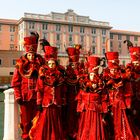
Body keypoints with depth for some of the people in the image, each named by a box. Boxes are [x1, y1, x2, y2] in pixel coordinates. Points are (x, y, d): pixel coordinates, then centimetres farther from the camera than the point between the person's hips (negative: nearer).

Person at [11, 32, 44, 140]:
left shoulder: (41, 62, 3)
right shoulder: (20, 64, 1)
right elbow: (16, 82, 0)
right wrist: (18, 96, -5)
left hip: (38, 96, 0)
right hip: (25, 96, 0)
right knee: (26, 120, 10)